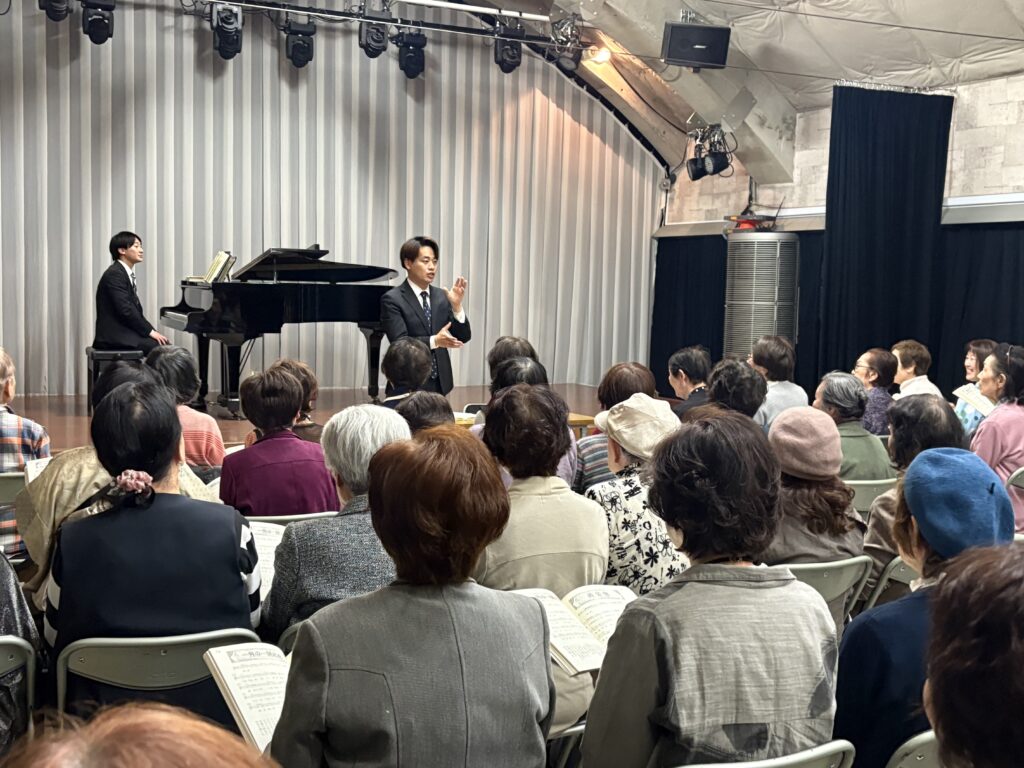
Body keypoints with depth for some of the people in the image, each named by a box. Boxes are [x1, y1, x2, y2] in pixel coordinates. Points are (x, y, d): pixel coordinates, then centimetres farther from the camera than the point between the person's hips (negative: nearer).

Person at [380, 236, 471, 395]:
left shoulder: (441, 296, 9)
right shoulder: (392, 299, -8)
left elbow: (463, 337, 3)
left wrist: (457, 306, -12)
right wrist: (434, 341, -32)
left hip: (439, 383, 5)